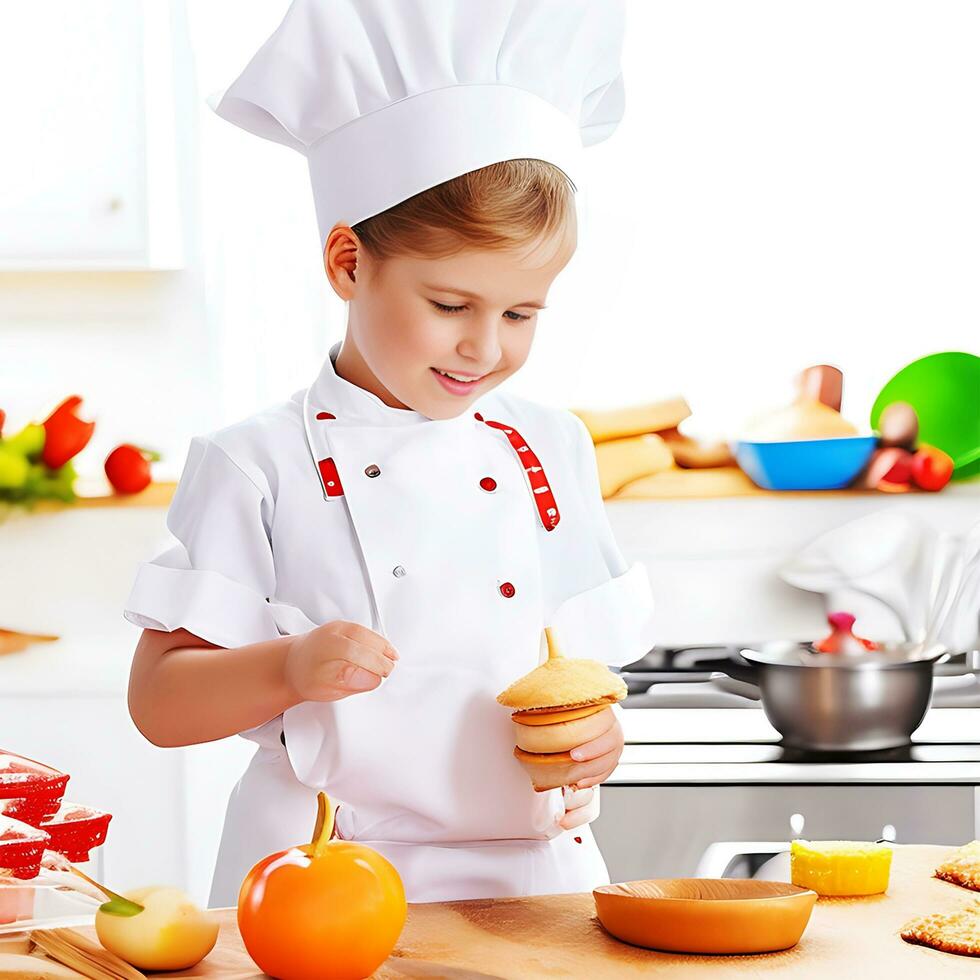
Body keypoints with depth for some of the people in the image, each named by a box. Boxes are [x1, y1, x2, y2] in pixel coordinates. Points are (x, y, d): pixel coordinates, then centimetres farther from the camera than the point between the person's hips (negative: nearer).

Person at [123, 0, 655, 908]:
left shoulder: (552, 449, 10)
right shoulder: (259, 466, -2)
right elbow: (158, 702, -1)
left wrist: (594, 737, -3)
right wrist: (287, 669, -19)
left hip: (530, 876, 4)